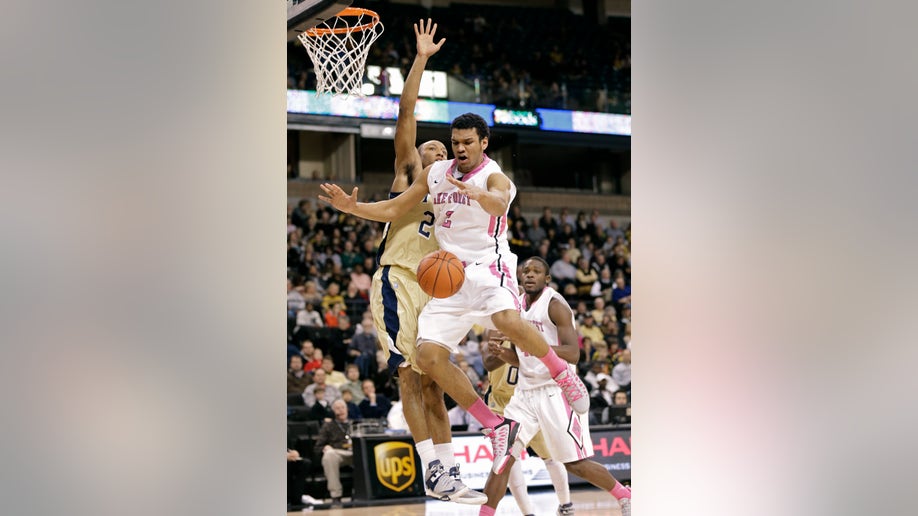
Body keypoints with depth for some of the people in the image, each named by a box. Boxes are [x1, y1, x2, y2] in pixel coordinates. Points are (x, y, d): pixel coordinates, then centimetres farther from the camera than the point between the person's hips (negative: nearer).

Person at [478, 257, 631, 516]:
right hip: (526, 391, 7)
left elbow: (572, 354, -20)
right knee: (503, 457, -5)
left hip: (557, 390, -7)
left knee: (575, 463, -3)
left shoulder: (555, 305, -10)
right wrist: (501, 353, -1)